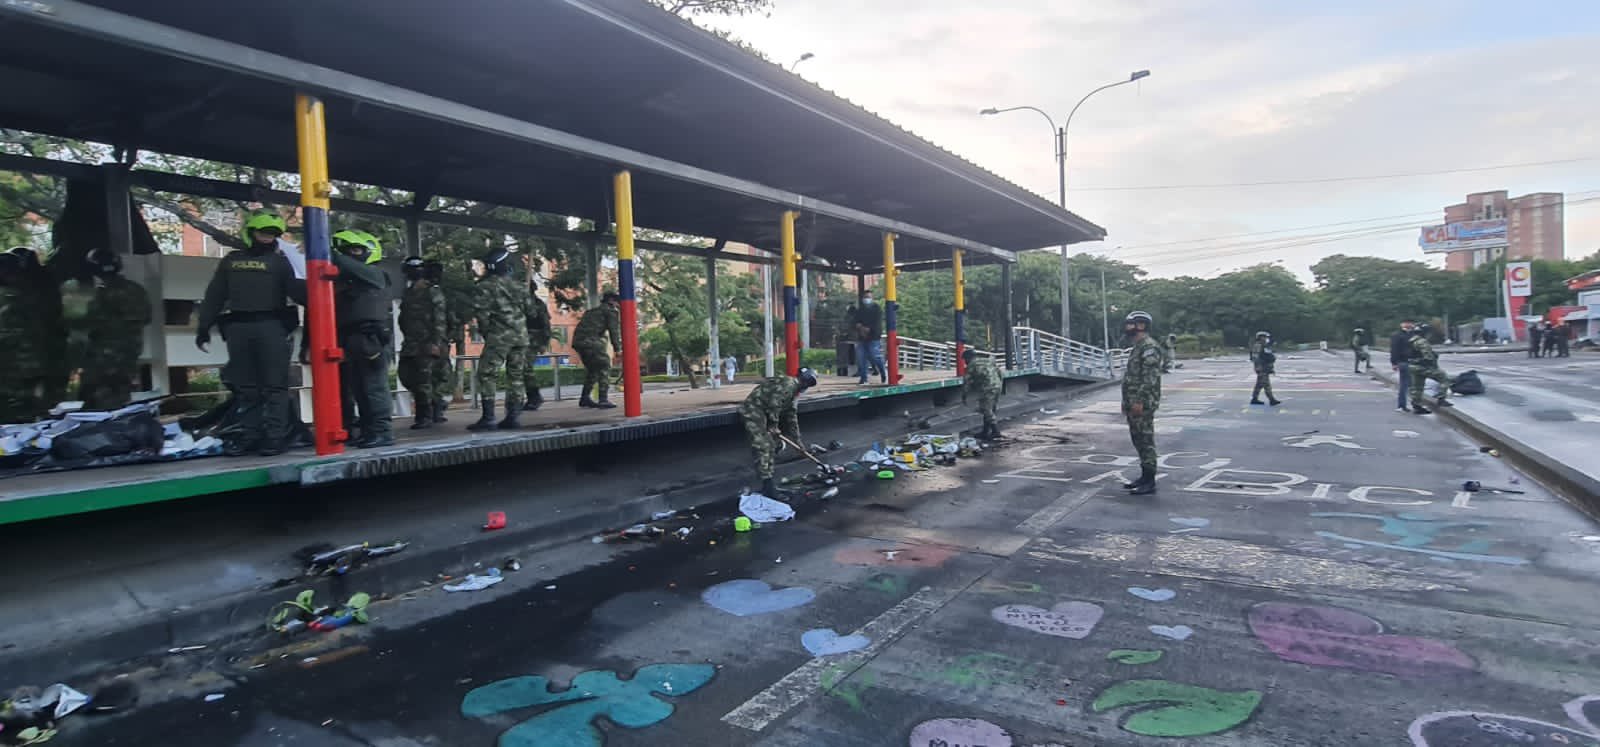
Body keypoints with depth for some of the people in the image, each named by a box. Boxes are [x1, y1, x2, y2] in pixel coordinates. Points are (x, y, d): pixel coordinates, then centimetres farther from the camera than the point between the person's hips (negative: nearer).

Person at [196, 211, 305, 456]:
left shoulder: (280, 262, 9)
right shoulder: (231, 260, 18)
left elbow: (297, 291, -3)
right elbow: (214, 296, 19)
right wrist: (203, 326, 14)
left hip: (271, 327, -3)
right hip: (238, 328, 4)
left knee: (274, 385, -5)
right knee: (245, 387, 6)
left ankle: (274, 436, -5)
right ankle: (249, 434, 11)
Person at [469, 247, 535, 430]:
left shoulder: (484, 286, -3)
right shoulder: (517, 285, 12)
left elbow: (481, 312, -12)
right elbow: (531, 311, 15)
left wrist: (485, 331, 0)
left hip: (498, 335, -5)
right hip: (521, 335, 5)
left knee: (486, 375, -2)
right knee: (516, 376, 10)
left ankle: (488, 418, -9)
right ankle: (513, 416, 9)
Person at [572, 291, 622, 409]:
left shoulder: (593, 311, 32)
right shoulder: (611, 311, 8)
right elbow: (614, 329, -1)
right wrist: (617, 347, 2)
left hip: (578, 341, 8)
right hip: (591, 341, -8)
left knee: (592, 368, 20)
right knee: (604, 367, -3)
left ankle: (584, 398, 23)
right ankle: (603, 399, -10)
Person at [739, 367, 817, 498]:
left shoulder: (794, 390, 18)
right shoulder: (788, 384, -14)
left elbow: (792, 416, 23)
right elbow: (774, 404, -22)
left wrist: (798, 439, 23)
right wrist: (773, 426, -12)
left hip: (761, 413, 11)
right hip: (752, 410, -11)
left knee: (771, 446, 14)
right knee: (763, 448, -14)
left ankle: (769, 479, 23)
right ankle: (767, 484, -15)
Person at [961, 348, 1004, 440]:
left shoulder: (972, 365, 2)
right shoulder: (988, 360, 23)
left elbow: (967, 382, 1)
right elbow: (1000, 373, 22)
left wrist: (963, 396, 7)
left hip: (987, 388, -8)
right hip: (998, 385, 8)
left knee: (987, 410, -4)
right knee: (989, 410, 14)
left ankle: (996, 431, -11)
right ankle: (985, 432, 19)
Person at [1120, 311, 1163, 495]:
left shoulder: (1149, 347, -14)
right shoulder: (1138, 347, 18)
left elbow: (1150, 378, -21)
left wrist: (1139, 401, -24)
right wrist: (1127, 402, 21)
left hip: (1142, 404, -10)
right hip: (1134, 404, 10)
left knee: (1146, 441, -6)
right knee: (1138, 441, 14)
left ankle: (1149, 482, -3)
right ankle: (1144, 476, 22)